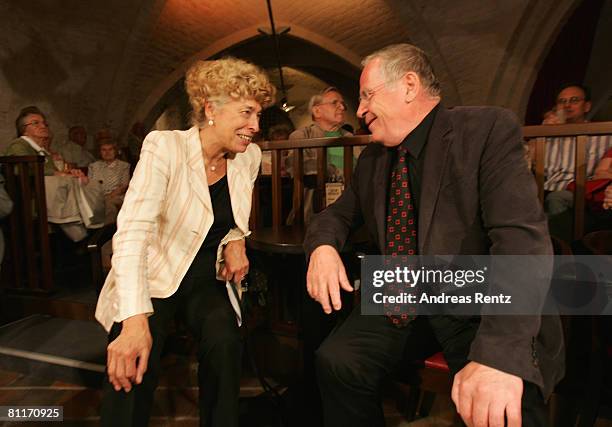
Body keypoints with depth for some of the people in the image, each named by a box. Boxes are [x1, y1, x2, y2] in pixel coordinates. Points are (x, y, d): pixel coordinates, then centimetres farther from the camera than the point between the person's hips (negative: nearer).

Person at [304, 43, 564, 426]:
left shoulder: (489, 129, -10)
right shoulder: (372, 159, 9)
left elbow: (523, 237, -21)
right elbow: (340, 213, 17)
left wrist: (499, 354, -33)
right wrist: (322, 246, -9)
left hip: (478, 307, -4)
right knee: (336, 360, -16)